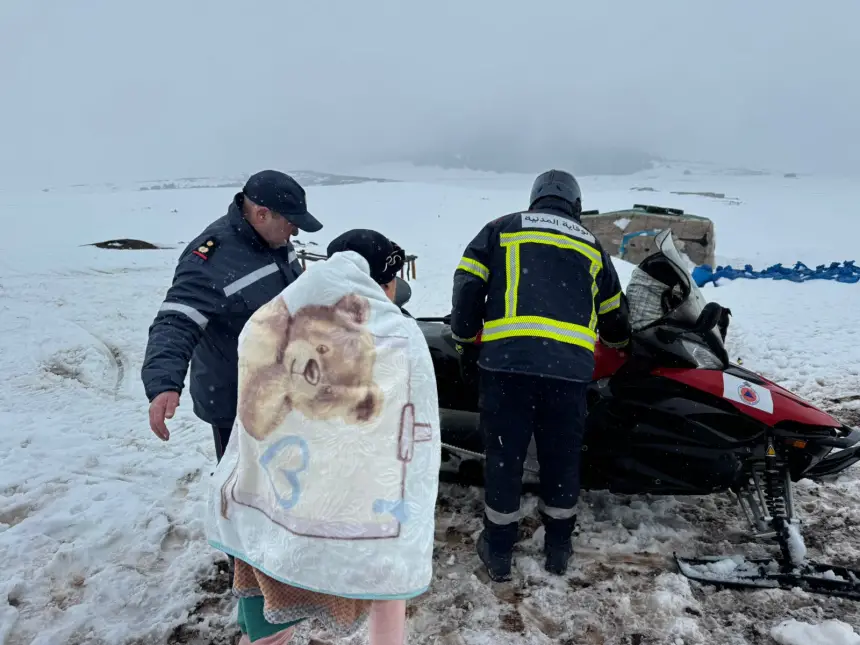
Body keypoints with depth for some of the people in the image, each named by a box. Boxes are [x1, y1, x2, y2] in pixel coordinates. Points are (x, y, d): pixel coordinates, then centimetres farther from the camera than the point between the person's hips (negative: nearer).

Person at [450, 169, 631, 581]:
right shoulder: (590, 246, 23)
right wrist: (620, 344, 52)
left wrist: (466, 342, 16)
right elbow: (615, 314, 31)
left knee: (504, 453, 10)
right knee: (562, 456, 17)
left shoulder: (502, 229, 17)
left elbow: (467, 286, 6)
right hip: (570, 362, 2)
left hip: (506, 356, -1)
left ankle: (498, 550, 23)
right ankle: (558, 547, 32)